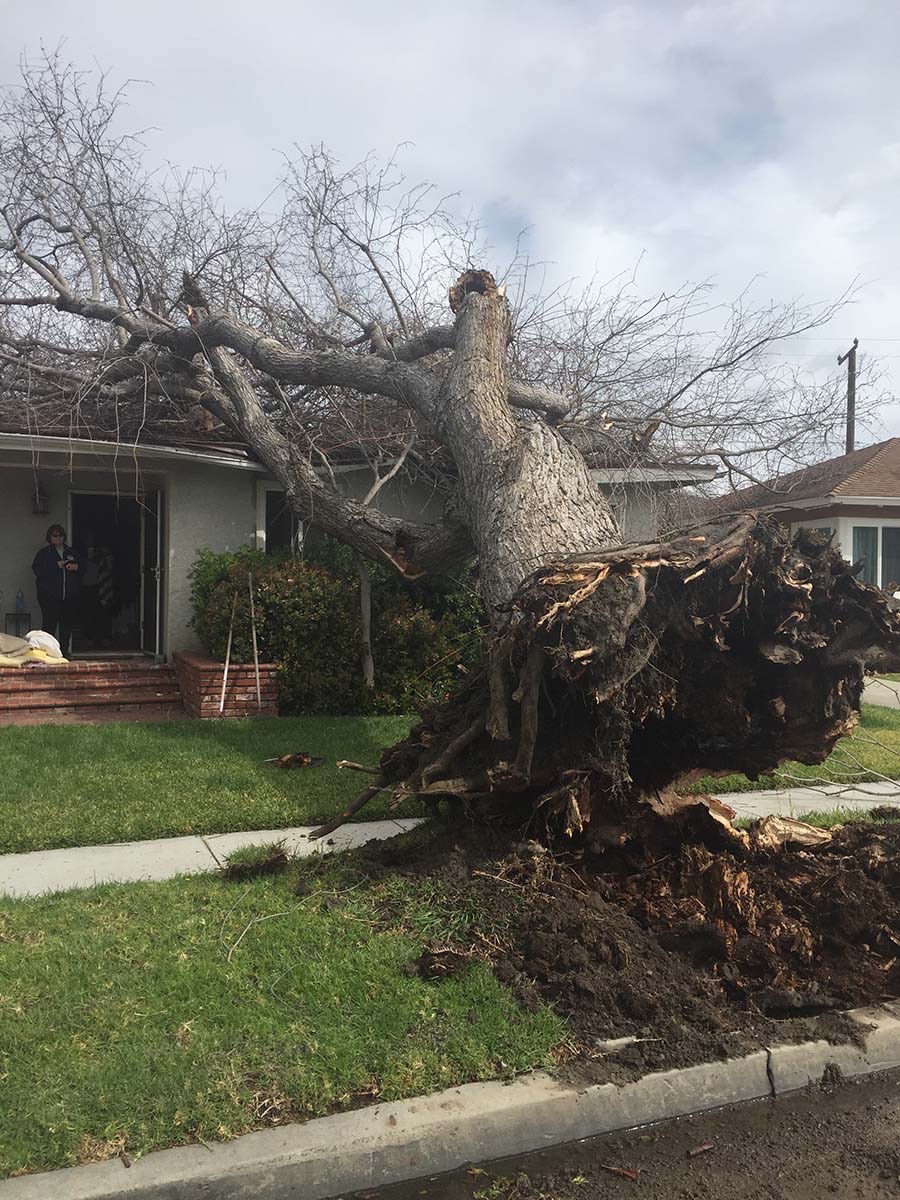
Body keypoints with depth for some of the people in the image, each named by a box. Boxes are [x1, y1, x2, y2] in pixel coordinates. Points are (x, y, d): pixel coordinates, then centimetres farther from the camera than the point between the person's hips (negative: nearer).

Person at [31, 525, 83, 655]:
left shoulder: (71, 552, 16)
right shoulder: (43, 553, 5)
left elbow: (82, 567, 22)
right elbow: (37, 570, -8)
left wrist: (76, 567, -2)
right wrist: (57, 565, -15)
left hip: (69, 596, 4)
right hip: (49, 596, -4)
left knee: (67, 625, 5)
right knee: (49, 624, -7)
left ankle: (64, 651, 11)